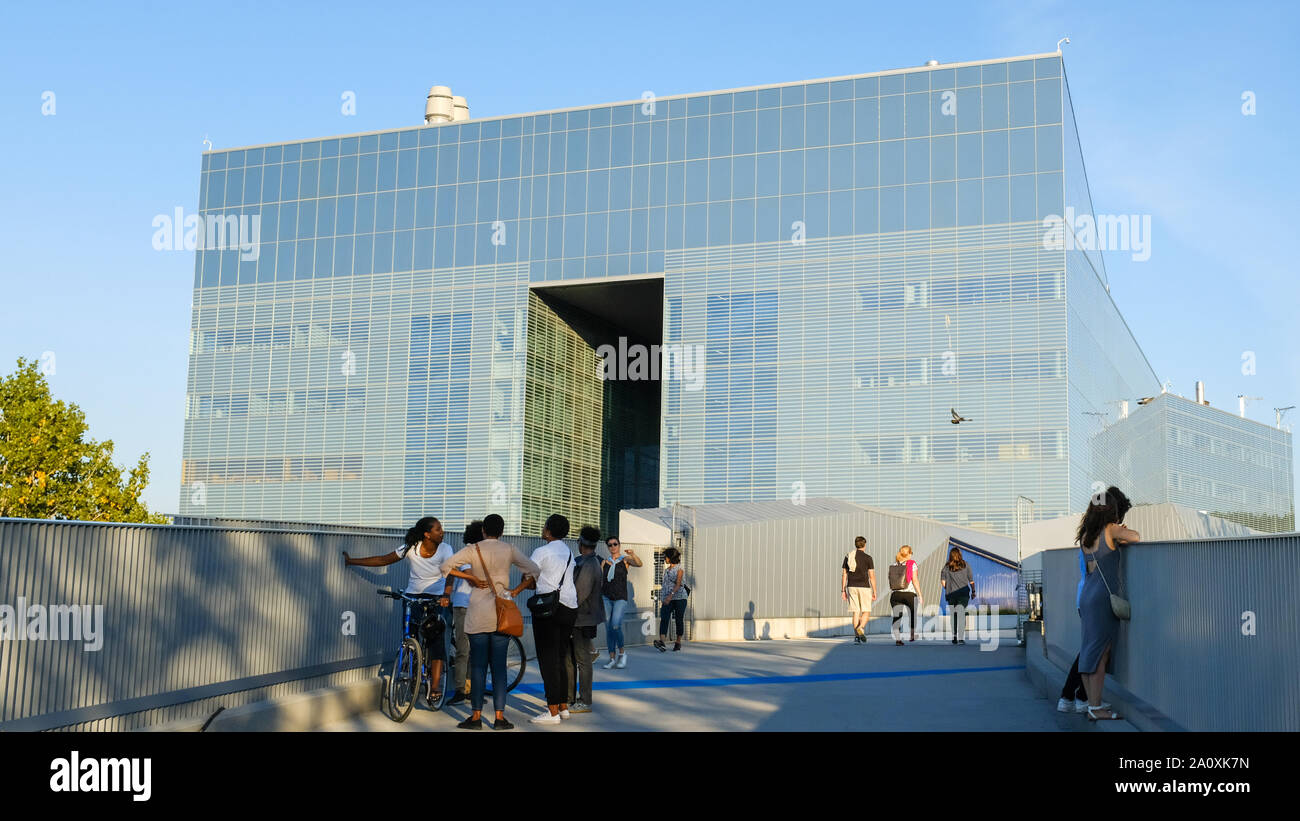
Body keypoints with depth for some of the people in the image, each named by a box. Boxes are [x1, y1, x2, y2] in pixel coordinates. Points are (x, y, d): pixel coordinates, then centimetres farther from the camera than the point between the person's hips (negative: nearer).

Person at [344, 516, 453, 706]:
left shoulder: (445, 549, -12)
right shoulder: (412, 547, -9)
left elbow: (449, 574, -25)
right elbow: (383, 560, -2)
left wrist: (445, 595, -45)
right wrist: (352, 561, -3)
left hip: (435, 598, -2)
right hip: (412, 596, 2)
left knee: (436, 640, -12)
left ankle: (434, 688, -10)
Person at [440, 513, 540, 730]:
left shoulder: (472, 549, -1)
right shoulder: (509, 550, 1)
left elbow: (446, 566, -7)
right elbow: (534, 571, 1)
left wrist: (472, 578, -2)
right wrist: (515, 591, 5)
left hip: (478, 613, -1)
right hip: (502, 612, 1)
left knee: (478, 665, 4)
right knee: (499, 665, 4)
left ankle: (476, 716, 5)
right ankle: (500, 717, 3)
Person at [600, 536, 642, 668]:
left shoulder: (625, 559, 3)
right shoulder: (604, 562, 12)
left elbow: (639, 564, -16)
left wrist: (632, 554, -36)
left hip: (620, 598, -3)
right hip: (606, 597, 3)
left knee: (615, 626, -19)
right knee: (608, 628, 1)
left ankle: (622, 652, 2)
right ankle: (612, 658, 7)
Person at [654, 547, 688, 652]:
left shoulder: (679, 569, -3)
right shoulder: (666, 570, 17)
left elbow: (678, 584, -15)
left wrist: (670, 596, -27)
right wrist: (662, 599, 22)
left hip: (679, 598, -5)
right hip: (667, 599, 5)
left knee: (679, 620, 2)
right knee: (664, 618, -15)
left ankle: (678, 642, 13)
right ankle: (662, 642, -29)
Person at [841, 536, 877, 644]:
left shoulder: (848, 557, 6)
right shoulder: (867, 557, -4)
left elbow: (844, 575, 6)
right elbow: (872, 576, -6)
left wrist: (843, 590, 9)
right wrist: (874, 592, 0)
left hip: (852, 587, 3)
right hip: (864, 587, -3)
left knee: (856, 612, 8)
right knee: (866, 612, 4)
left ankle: (856, 637, 2)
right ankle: (861, 628, -23)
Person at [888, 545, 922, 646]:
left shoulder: (893, 565, 8)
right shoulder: (912, 564, -2)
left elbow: (891, 582, 7)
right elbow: (914, 580, -6)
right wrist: (919, 595, -2)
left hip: (895, 594, 2)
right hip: (909, 594, -2)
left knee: (896, 616, 0)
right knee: (912, 614, 18)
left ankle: (897, 638, -14)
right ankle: (913, 636, 31)